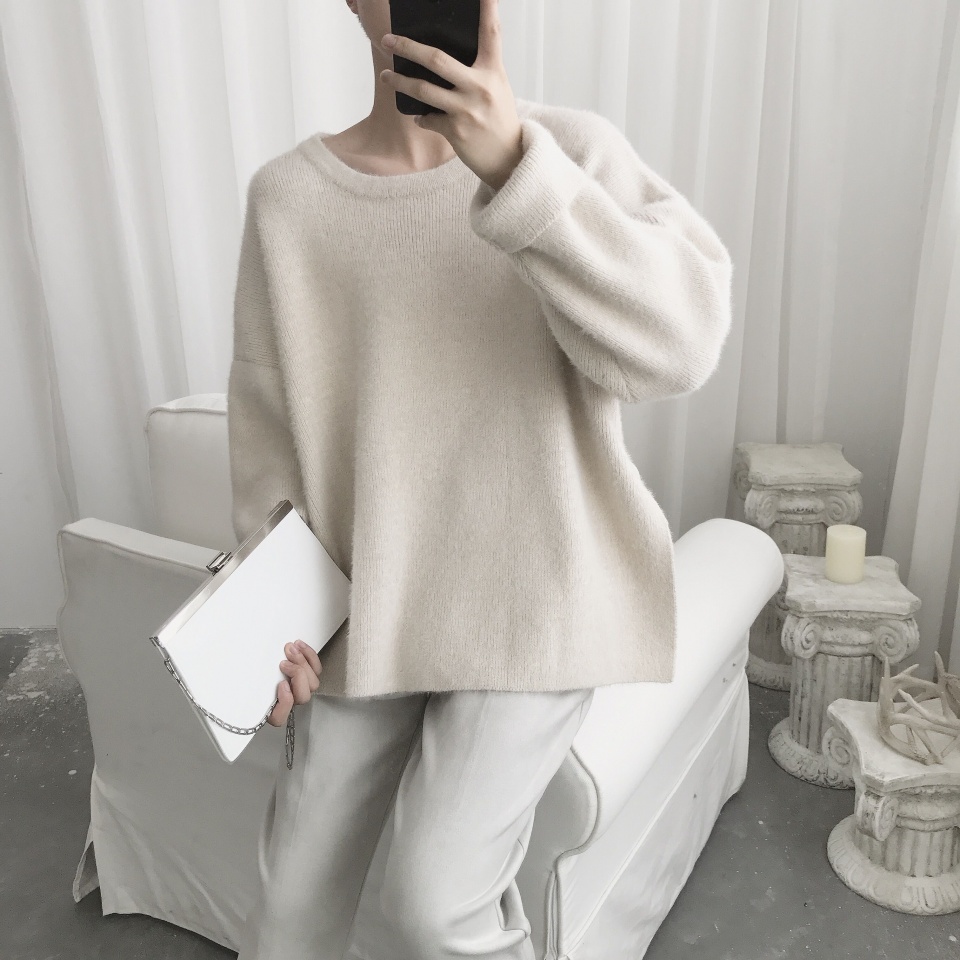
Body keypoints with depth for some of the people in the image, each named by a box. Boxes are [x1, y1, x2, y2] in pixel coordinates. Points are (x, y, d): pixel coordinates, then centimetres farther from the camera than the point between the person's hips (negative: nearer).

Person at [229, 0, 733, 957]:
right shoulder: (287, 194, -1)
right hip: (370, 609, 3)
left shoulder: (574, 150, -8)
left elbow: (678, 343, -23)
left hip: (538, 592, -2)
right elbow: (267, 414, 4)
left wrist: (515, 165, -33)